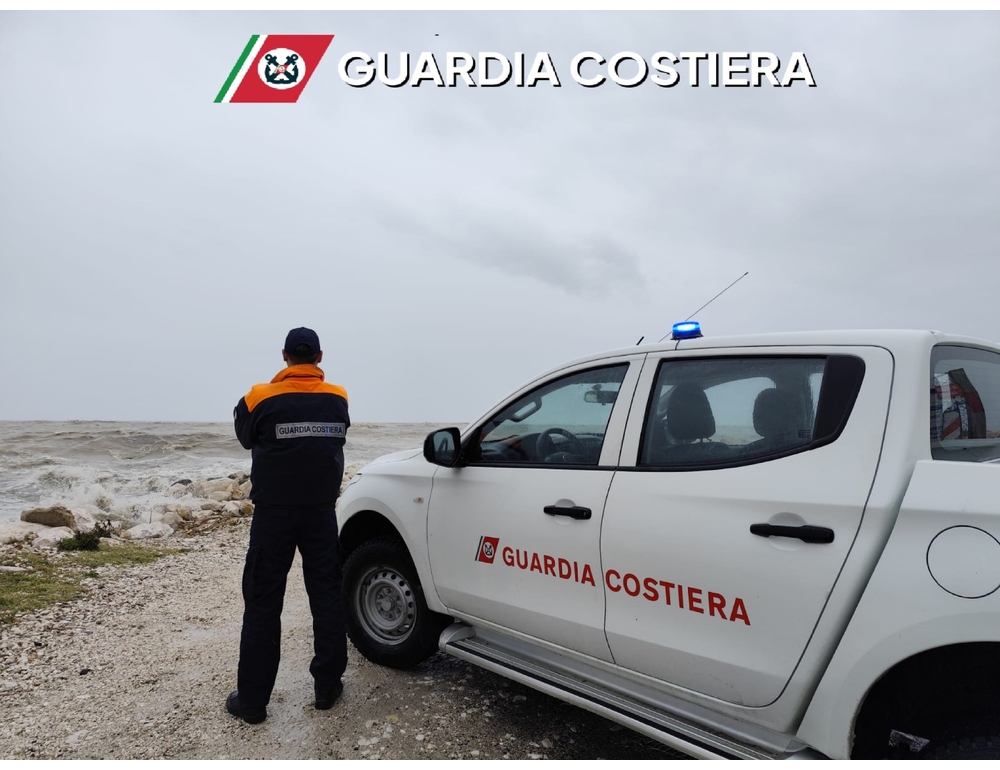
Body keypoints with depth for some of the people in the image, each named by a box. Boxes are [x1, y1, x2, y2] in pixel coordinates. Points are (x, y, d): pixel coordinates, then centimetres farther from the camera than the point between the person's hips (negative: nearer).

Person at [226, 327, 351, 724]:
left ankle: (252, 699, 12)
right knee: (326, 597, 11)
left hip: (274, 511, -2)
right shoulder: (337, 398, -2)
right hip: (321, 510, 2)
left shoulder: (261, 398, -8)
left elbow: (246, 438, 6)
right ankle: (328, 686, 19)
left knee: (263, 603, 6)